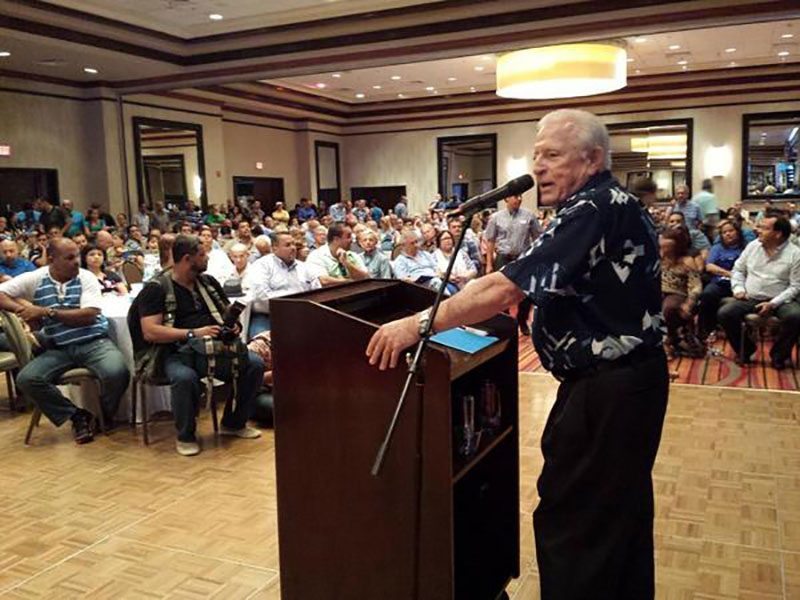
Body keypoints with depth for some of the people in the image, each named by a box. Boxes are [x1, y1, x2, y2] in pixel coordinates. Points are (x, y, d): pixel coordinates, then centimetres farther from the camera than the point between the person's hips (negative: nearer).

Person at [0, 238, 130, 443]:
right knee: (26, 379, -22)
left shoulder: (86, 278, -1)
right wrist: (21, 309, -10)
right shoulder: (35, 279, 4)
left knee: (116, 373, -31)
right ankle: (77, 416, -2)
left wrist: (47, 312, -15)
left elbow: (89, 315, -13)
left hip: (94, 343, -2)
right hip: (59, 349, 2)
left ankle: (104, 416, 4)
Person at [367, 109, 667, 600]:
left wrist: (418, 324, -25)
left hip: (606, 389, -11)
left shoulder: (595, 210, -20)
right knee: (622, 512, 23)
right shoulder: (615, 205, 13)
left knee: (569, 524, -1)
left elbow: (507, 288, -28)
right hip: (629, 378, 11)